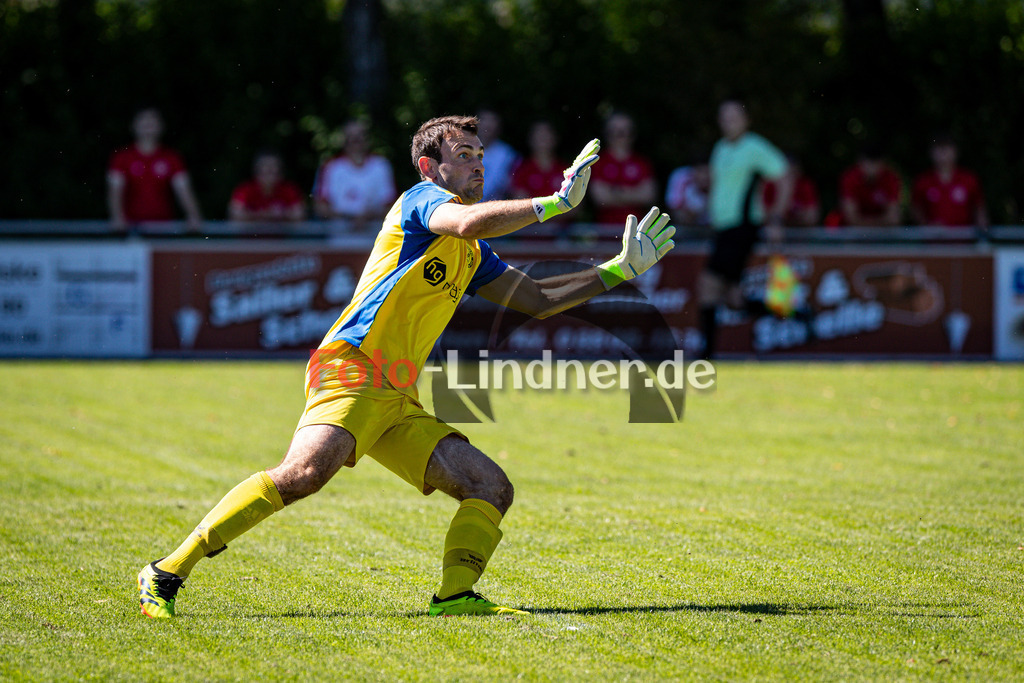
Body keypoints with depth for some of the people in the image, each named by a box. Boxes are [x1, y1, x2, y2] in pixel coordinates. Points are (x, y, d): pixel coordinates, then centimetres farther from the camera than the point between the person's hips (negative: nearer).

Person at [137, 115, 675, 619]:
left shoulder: (470, 254, 27)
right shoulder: (420, 200, 2)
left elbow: (536, 299, 32)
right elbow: (468, 222, -21)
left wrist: (620, 269, 27)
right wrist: (555, 203, -16)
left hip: (399, 401, 10)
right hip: (352, 368, -10)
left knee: (491, 487, 0)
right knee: (304, 473, -30)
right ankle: (168, 573, -25)